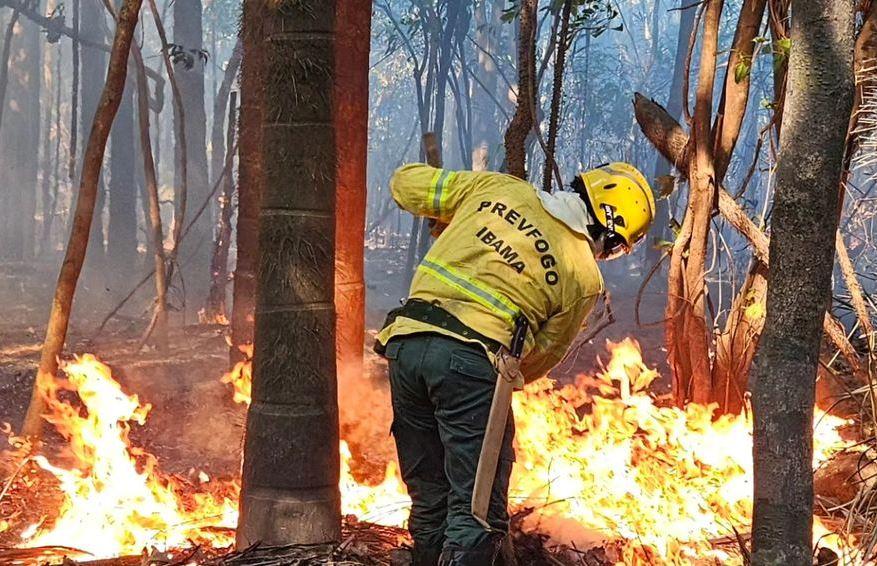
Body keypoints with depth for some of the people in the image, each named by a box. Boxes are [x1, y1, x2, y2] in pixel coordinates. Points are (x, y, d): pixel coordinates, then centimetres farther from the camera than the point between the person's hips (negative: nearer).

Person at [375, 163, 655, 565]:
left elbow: (406, 183, 21)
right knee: (478, 512, 0)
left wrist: (445, 220, 39)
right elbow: (543, 356, 14)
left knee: (429, 498, 18)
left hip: (406, 340, 6)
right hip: (472, 358, -5)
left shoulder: (496, 188, 13)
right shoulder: (583, 277, 5)